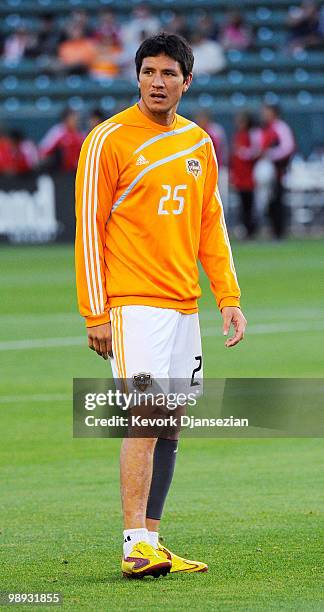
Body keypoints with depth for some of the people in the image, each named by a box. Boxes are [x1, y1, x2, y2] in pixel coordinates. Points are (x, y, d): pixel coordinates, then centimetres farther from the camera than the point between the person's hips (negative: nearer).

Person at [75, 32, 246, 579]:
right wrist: (96, 314, -12)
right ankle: (136, 548, -17)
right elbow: (89, 228, -7)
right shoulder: (109, 141, -6)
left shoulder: (200, 144, 13)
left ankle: (149, 541, 12)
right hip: (132, 304, -7)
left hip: (183, 305, 7)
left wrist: (228, 297, 7)